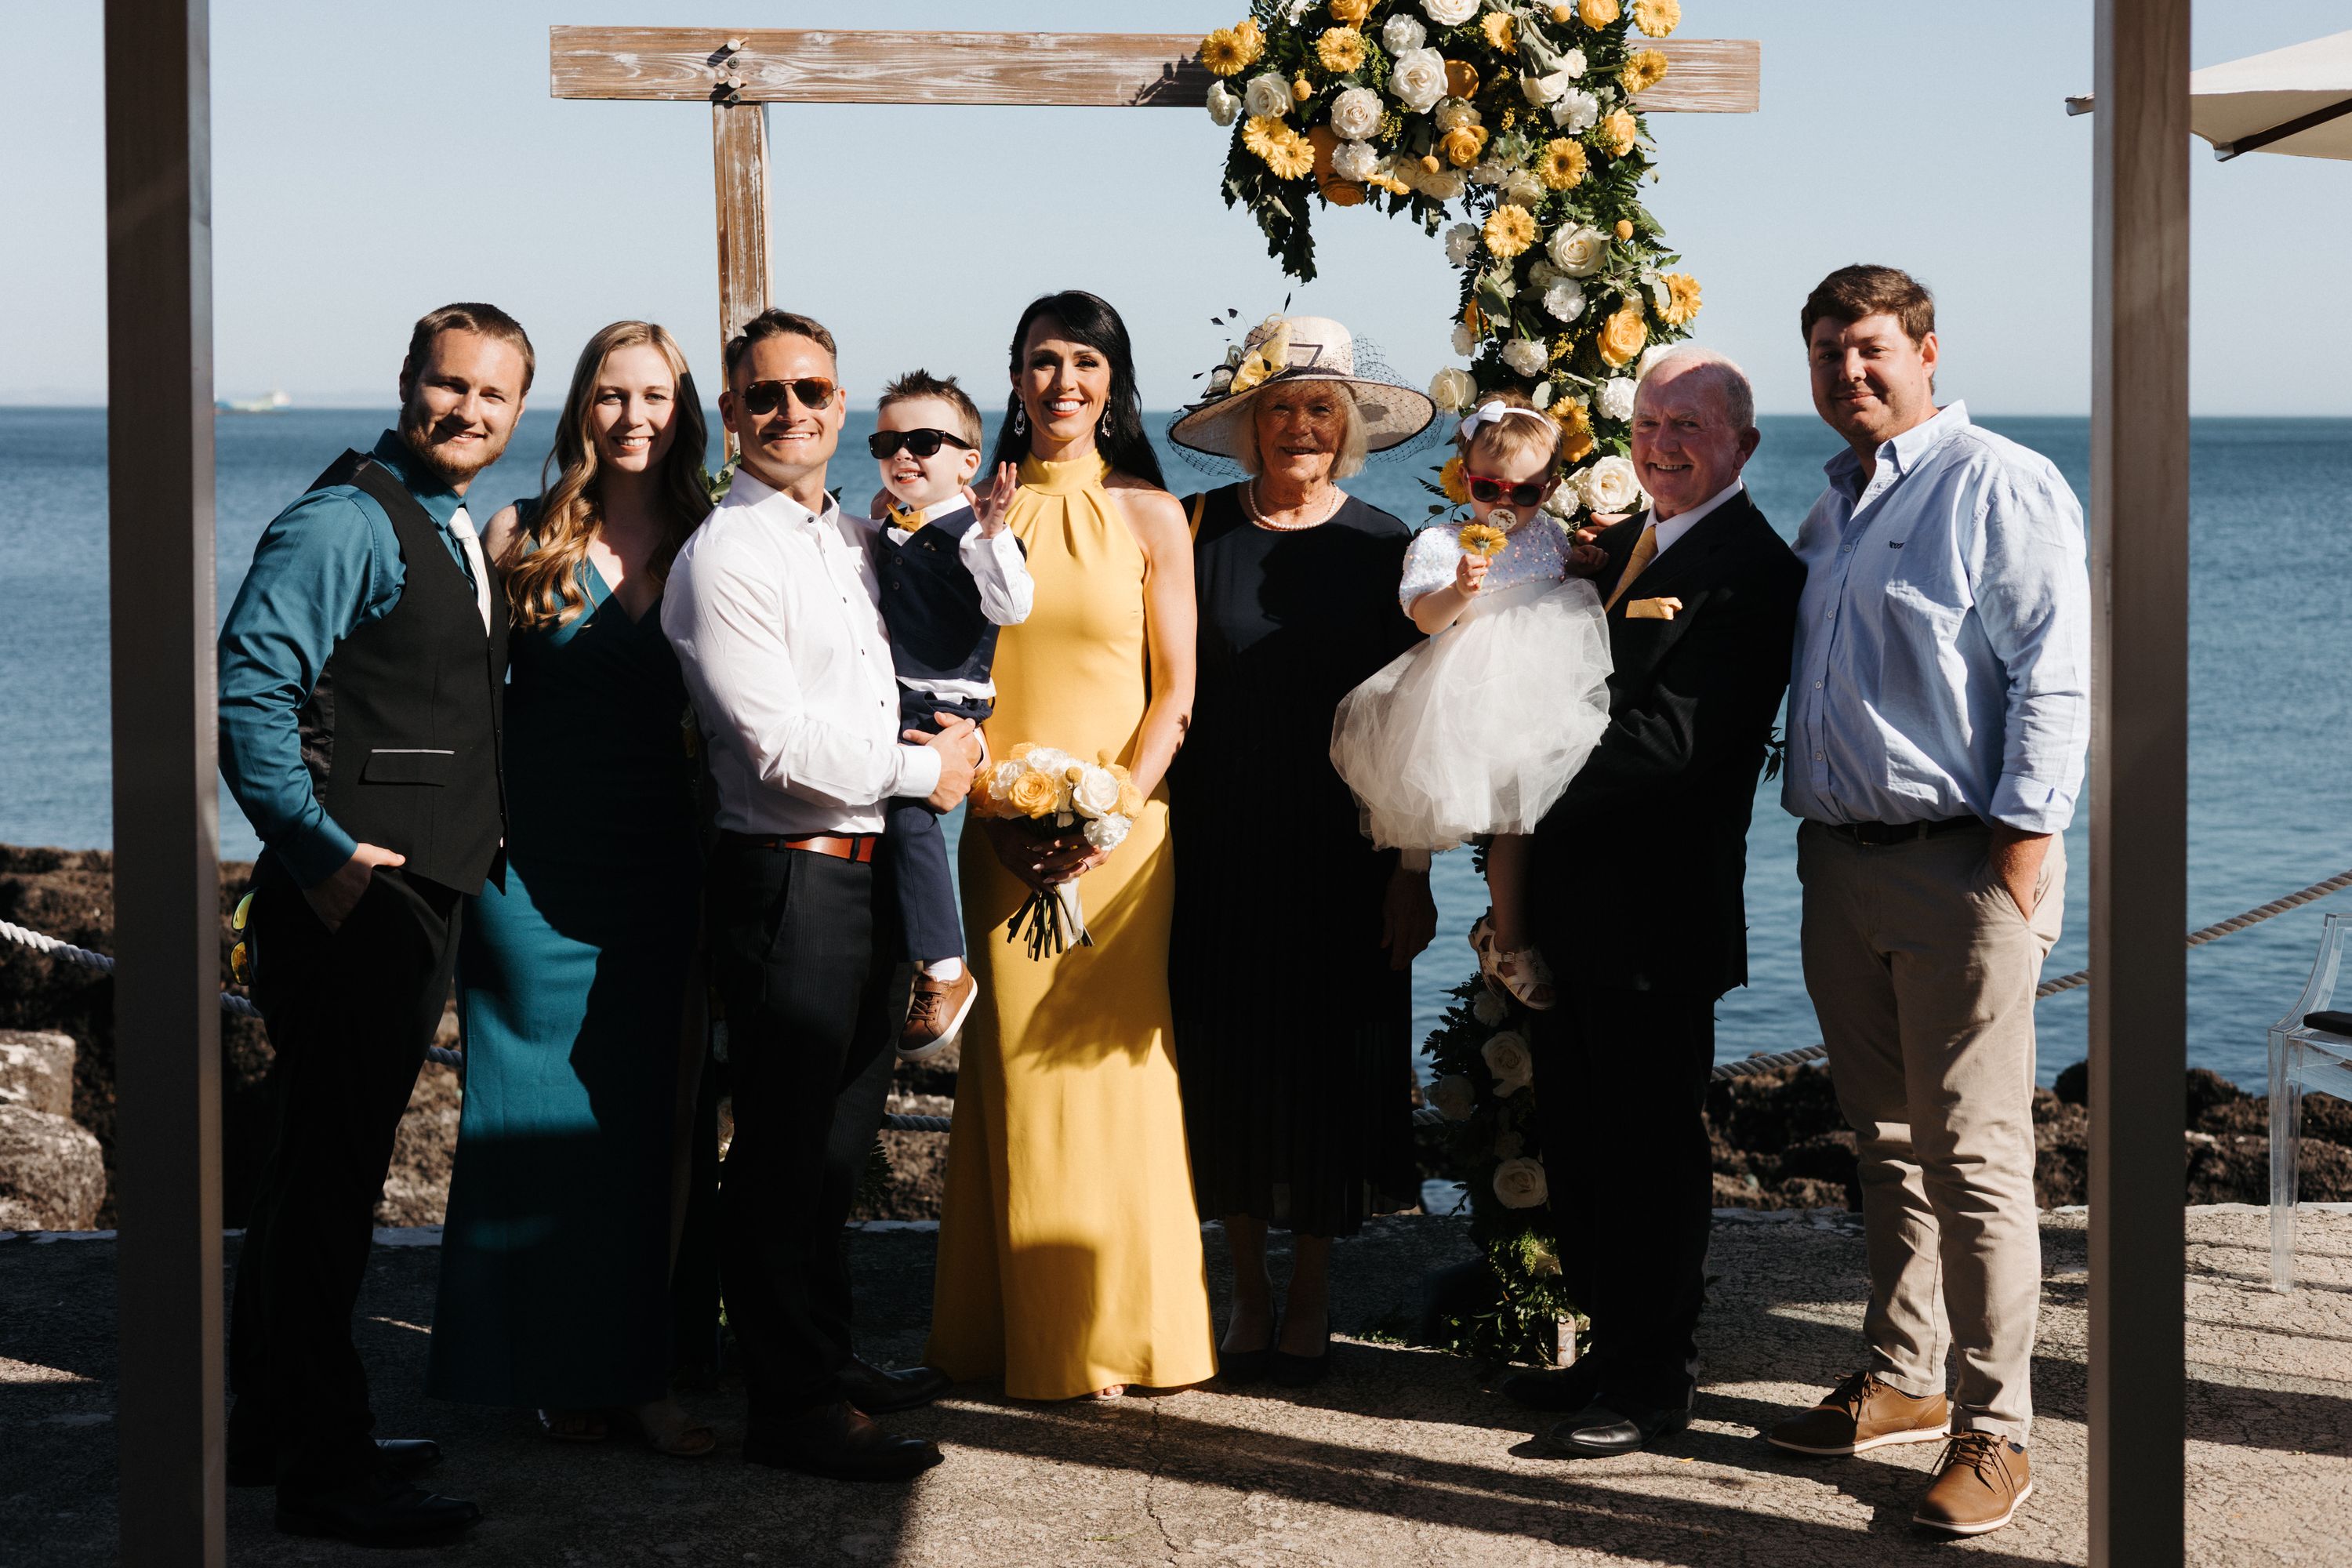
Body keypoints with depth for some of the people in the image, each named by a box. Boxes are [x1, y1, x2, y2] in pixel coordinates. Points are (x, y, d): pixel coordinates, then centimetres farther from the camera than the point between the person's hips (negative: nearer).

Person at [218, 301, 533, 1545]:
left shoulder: (456, 538, 18)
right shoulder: (347, 522, -12)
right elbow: (249, 686, -21)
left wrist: (475, 840, 16)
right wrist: (319, 849, -23)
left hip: (423, 891, 10)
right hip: (354, 890, -10)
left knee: (324, 1167, 17)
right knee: (328, 1174, -6)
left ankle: (275, 1426, 27)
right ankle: (321, 1467, -2)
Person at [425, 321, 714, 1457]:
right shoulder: (522, 539, 1)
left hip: (659, 872, 2)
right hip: (537, 867, -2)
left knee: (648, 1116, 4)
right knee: (540, 1115, 3)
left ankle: (637, 1370, 12)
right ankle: (552, 1371, 13)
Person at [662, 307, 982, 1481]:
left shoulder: (856, 541, 15)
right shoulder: (725, 555, -11)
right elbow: (780, 743, -18)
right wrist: (922, 767, -8)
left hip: (860, 871, 9)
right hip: (782, 880, -8)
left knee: (839, 1138, 18)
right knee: (783, 1150, -1)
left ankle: (828, 1361, 31)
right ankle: (790, 1407, 6)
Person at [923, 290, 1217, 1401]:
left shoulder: (1150, 515, 4)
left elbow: (1176, 690, 1)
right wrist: (1000, 815, -7)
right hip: (1005, 833, 1)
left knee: (1109, 1061, -2)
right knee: (1016, 1065, 1)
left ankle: (1118, 1328, 9)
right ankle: (1029, 1337, 9)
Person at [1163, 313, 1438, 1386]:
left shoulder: (1385, 549, 2)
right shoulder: (1201, 531, 1)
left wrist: (1412, 870, -4)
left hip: (1341, 853, 0)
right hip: (1216, 845, 0)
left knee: (1331, 1062, 4)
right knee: (1228, 1062, 5)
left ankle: (1312, 1297, 18)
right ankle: (1247, 1293, 19)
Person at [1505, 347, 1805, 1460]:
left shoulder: (1751, 569, -13)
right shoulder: (1621, 545, 16)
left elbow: (1669, 736, -22)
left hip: (1658, 908, -9)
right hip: (1575, 898, 9)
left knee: (1652, 1142, 1)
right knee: (1578, 1138, 15)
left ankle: (1655, 1377, 12)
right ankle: (1611, 1352, 27)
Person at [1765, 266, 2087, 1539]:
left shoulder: (2000, 486, -6)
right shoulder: (1833, 507, 19)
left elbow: (2054, 677, -12)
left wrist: (2023, 842, -16)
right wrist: (1809, 833, 16)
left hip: (1960, 865, -8)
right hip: (1841, 861, 8)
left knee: (1972, 1155, -7)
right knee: (1884, 1139, 13)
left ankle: (1993, 1432, -1)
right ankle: (1901, 1378, 24)